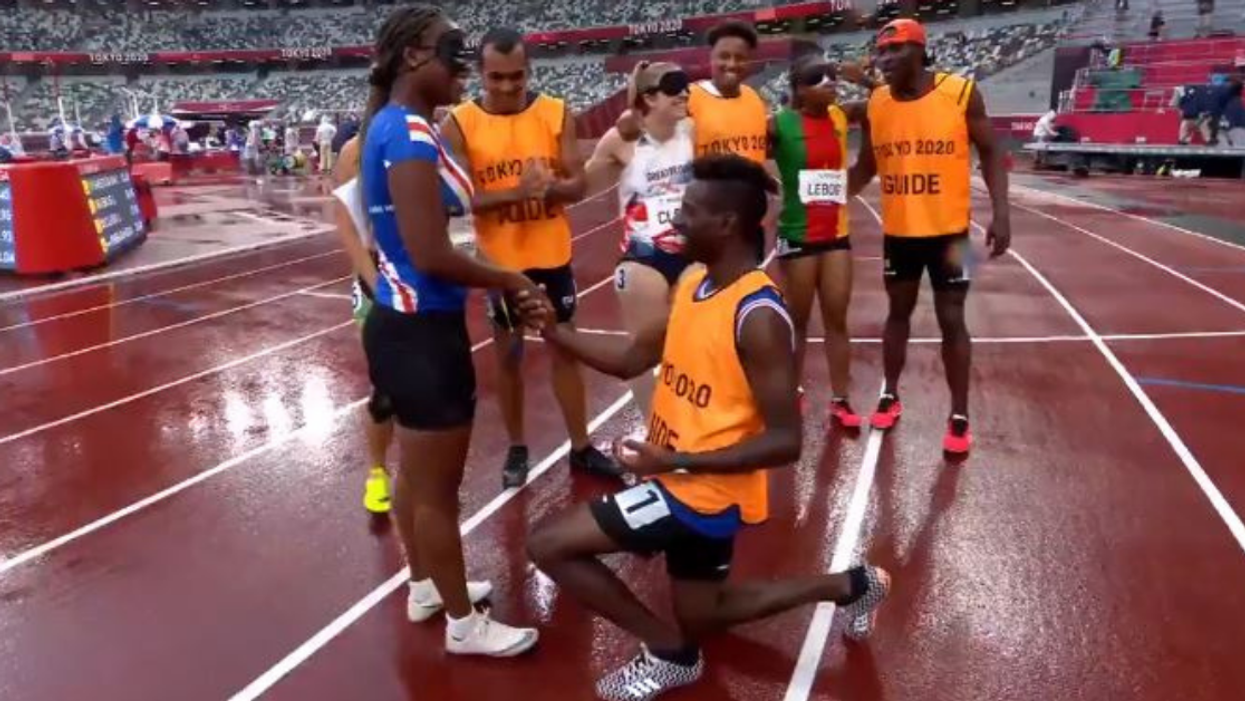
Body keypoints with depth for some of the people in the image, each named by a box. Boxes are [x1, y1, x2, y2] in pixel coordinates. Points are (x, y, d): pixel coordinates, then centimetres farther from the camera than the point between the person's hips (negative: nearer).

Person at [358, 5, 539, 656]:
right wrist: (507, 280, -11)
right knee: (438, 488, 5)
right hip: (423, 330, -10)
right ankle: (464, 624, 22)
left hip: (405, 321, 10)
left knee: (416, 473, 22)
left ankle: (424, 588, 40)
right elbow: (432, 256, -25)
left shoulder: (391, 127, 10)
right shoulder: (410, 134, -20)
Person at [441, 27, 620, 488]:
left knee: (564, 347, 12)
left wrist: (552, 186, -26)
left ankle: (581, 447, 25)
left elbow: (578, 185, -3)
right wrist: (515, 192, -28)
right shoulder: (459, 124, -8)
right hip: (499, 260, -1)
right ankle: (517, 449, 28)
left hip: (553, 254, 2)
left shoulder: (557, 114, -3)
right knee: (507, 353, 12)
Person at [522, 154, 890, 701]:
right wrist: (554, 332, -4)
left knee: (549, 545, -10)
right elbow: (631, 360, 9)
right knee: (702, 616, 27)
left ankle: (668, 654, 5)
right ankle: (850, 586, 36)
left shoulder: (759, 317, -25)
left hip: (702, 490, -9)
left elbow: (785, 442, -24)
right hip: (681, 481, 9)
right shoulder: (693, 283, 2)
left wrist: (675, 462, -29)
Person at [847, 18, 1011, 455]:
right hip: (898, 232, 3)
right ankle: (890, 396, 31)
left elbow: (990, 153, -3)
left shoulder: (961, 92, -10)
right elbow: (866, 167, 10)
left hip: (948, 230, -3)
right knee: (898, 312, 16)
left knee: (951, 320, 2)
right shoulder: (876, 103, -1)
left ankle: (959, 417, 14)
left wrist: (1001, 213, -12)